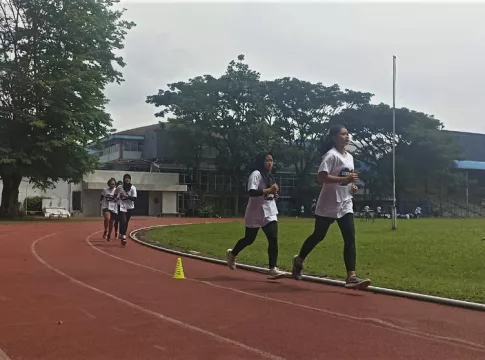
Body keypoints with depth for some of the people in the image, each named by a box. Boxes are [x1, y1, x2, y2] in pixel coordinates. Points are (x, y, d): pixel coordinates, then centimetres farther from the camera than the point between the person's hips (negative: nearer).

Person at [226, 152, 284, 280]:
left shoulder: (269, 176, 17)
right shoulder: (256, 174, -11)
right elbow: (251, 192, -25)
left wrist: (274, 195, 4)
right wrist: (269, 190, -28)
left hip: (269, 213, 7)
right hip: (255, 214, -7)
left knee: (273, 239, -10)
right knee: (249, 239, 8)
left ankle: (272, 269, -15)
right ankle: (232, 254, 37)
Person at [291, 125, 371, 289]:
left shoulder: (350, 157, 13)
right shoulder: (331, 155, -13)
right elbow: (322, 178, -25)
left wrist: (352, 186, 6)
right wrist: (345, 179, -29)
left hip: (345, 205, 7)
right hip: (328, 205, -7)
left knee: (350, 239, -6)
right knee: (318, 236, 8)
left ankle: (351, 277, -9)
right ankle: (299, 260, 33)